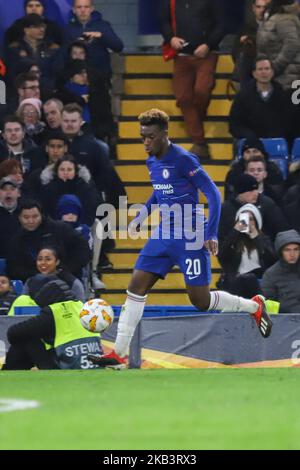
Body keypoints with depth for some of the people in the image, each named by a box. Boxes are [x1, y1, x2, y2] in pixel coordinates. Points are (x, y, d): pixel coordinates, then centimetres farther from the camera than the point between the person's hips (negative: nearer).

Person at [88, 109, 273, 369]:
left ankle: (254, 306, 22)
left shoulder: (184, 160, -17)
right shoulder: (152, 162, 7)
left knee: (200, 300, -4)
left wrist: (211, 234, -21)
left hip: (191, 238, -7)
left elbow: (213, 194, -16)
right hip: (164, 235, 7)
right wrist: (141, 216, 19)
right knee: (136, 287, -3)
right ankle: (119, 354, -2)